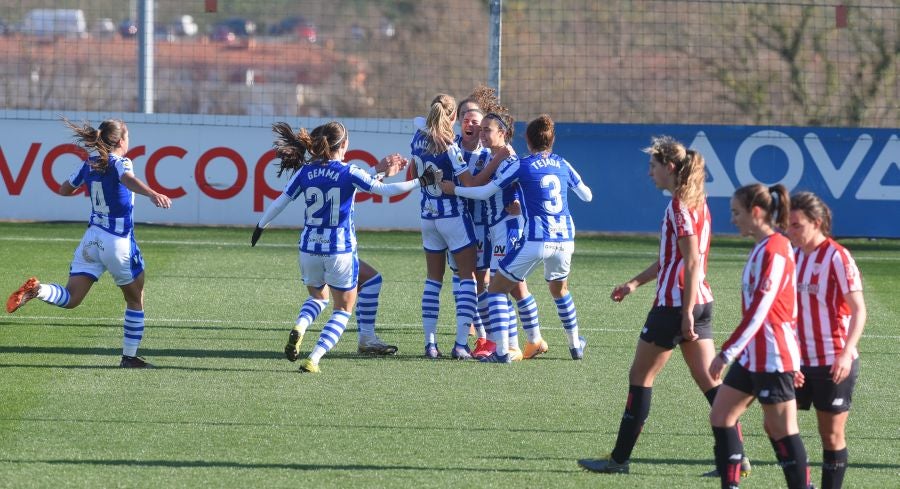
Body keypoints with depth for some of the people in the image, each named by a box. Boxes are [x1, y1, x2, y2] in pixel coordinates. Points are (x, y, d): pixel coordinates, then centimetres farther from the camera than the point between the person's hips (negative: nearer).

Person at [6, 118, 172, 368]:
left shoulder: (90, 164, 7)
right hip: (119, 243, -5)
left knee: (70, 298, -2)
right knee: (136, 301, 15)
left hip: (92, 238, 5)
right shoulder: (120, 163, -10)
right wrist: (153, 194, -52)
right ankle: (129, 356, 16)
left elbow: (64, 189, 19)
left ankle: (36, 289, -30)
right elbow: (128, 179, -34)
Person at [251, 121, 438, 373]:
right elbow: (383, 190, -11)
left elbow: (279, 203, 5)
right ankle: (313, 359, -6)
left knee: (317, 296, 29)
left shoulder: (305, 171, -1)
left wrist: (260, 226, 20)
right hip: (341, 250, -4)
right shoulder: (349, 173, -11)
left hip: (309, 248, 4)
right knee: (343, 309, 10)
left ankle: (299, 329, -3)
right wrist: (420, 181, -1)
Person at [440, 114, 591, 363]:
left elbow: (484, 192, -1)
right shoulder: (562, 164, 10)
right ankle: (576, 346, 35)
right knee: (560, 290, 31)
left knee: (496, 289, 6)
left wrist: (453, 189, 13)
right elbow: (587, 195, 21)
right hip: (565, 240, 5)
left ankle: (502, 351, -6)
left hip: (535, 240, -5)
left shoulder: (520, 165, -3)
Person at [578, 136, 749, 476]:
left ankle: (620, 458, 9)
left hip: (675, 304, -9)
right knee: (709, 381, 6)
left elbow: (692, 262, -21)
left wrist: (686, 313, -22)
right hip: (700, 302, 9)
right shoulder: (697, 202, 15)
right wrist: (636, 282, 25)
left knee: (640, 377, 3)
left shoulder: (679, 207, -14)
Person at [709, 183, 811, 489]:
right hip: (753, 355, 10)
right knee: (721, 416, 9)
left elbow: (758, 312, -23)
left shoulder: (773, 251, -19)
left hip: (773, 357, -10)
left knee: (781, 429, -3)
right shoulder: (765, 247, 11)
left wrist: (727, 353, -22)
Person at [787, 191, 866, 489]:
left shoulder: (837, 258, -12)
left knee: (831, 435, 0)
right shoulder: (792, 255, 7)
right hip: (798, 361, 7)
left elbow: (858, 310, -15)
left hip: (834, 364, -7)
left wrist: (846, 353, -27)